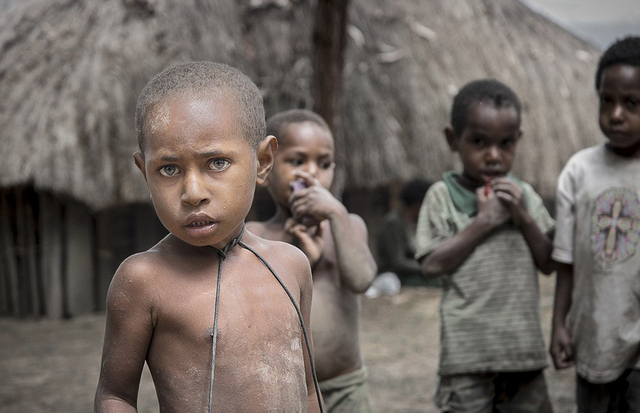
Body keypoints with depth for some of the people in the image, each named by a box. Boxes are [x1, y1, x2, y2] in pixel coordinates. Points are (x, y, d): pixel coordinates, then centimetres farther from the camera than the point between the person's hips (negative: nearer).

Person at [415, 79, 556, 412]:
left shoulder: (524, 195, 8)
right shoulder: (443, 195, -2)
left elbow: (548, 263, 7)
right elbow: (432, 265, -10)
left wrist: (524, 217, -8)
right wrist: (483, 221, -12)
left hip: (523, 344, 4)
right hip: (468, 349, -4)